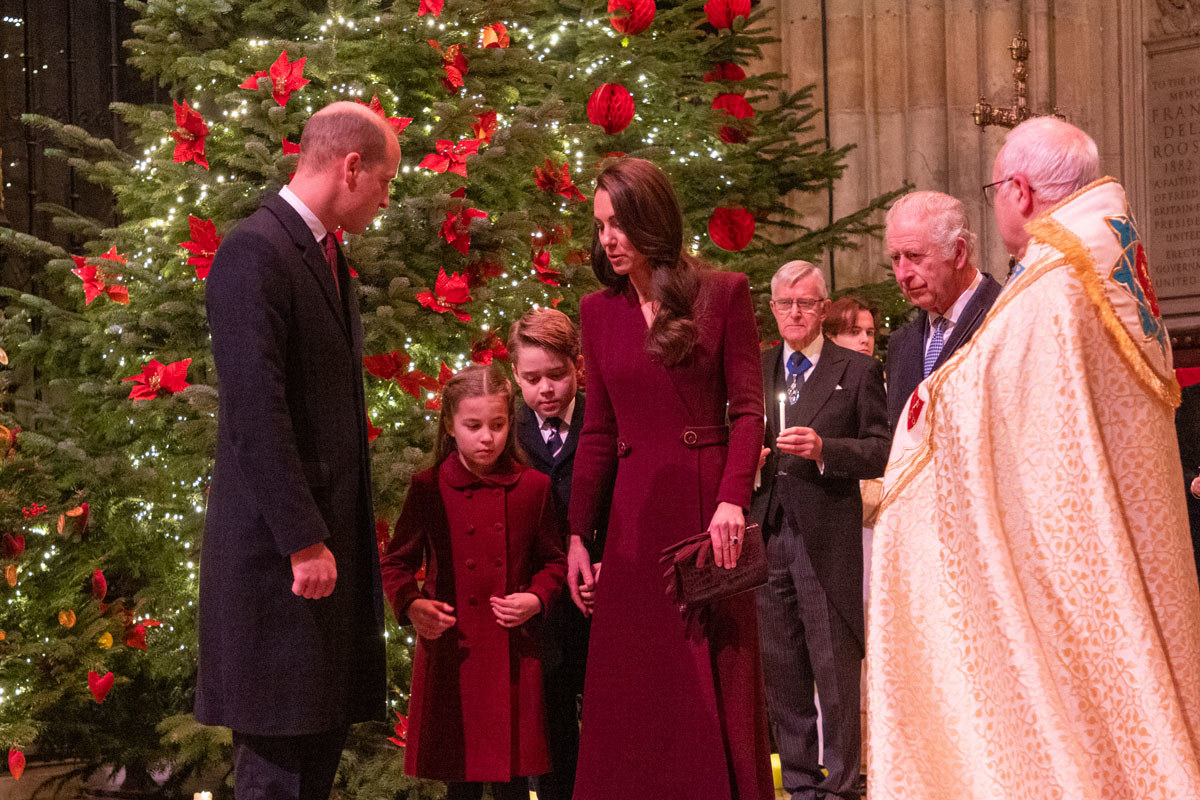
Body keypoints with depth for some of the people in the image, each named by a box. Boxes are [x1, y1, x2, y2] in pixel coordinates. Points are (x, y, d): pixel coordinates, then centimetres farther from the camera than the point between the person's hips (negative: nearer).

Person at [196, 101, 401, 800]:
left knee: (325, 732, 13)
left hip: (331, 537, 10)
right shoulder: (255, 255, -14)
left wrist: (349, 531, 15)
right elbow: (255, 412, -20)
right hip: (281, 550, -10)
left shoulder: (327, 256, 16)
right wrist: (303, 541, -21)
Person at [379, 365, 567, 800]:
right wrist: (410, 605, -12)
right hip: (451, 652, -1)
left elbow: (554, 561, 12)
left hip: (514, 655, 1)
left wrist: (537, 600, -7)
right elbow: (396, 561, 7)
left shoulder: (533, 487, 4)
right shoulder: (428, 489, 0)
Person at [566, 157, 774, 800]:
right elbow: (597, 433, 12)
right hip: (634, 514, 3)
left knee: (714, 685, 1)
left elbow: (747, 411, -4)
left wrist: (732, 500, -17)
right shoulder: (599, 311, 10)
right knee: (632, 693, 4)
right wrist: (577, 536, 7)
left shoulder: (723, 294, 0)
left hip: (707, 501, -3)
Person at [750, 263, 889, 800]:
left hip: (827, 539, -4)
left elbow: (882, 451, -2)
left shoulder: (858, 371, 3)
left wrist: (823, 449, -17)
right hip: (766, 534, 4)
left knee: (836, 669, -4)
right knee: (781, 671, 7)